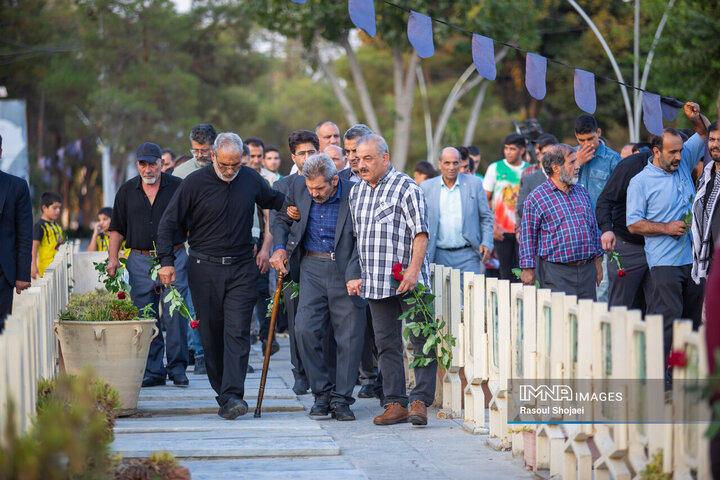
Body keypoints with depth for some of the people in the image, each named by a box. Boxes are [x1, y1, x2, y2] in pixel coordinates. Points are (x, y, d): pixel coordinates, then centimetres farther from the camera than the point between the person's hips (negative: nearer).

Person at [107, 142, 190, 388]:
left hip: (173, 259, -2)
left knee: (175, 316, -5)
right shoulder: (127, 191, 9)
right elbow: (117, 228, 14)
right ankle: (153, 370, 8)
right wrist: (112, 257, 5)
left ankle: (177, 368, 5)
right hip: (140, 261, 2)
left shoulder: (177, 187, 2)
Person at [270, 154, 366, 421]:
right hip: (312, 269, 3)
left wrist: (354, 275, -18)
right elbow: (284, 216, 18)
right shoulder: (299, 187, -2)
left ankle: (341, 399, 10)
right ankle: (322, 393, 7)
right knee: (305, 330, -8)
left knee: (349, 337, -1)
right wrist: (280, 248, 7)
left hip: (346, 271, -3)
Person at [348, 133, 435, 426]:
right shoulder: (356, 191, 15)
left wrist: (413, 269, -21)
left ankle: (420, 402, -4)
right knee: (386, 344, 6)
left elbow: (420, 233, -10)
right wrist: (355, 275, 15)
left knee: (421, 339, -6)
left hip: (408, 282, -6)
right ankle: (396, 403, 9)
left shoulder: (406, 188, -5)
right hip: (375, 282, 6)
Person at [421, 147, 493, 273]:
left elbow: (486, 218, 9)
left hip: (467, 254, -1)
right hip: (439, 256, 1)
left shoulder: (474, 184, 6)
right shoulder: (427, 187, 7)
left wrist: (487, 244, -2)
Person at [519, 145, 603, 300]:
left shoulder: (582, 192, 14)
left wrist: (597, 261, 16)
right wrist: (528, 269, -5)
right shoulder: (536, 198, -3)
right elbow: (528, 236, -2)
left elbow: (594, 227, 19)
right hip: (556, 272, -5)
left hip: (587, 269, 5)